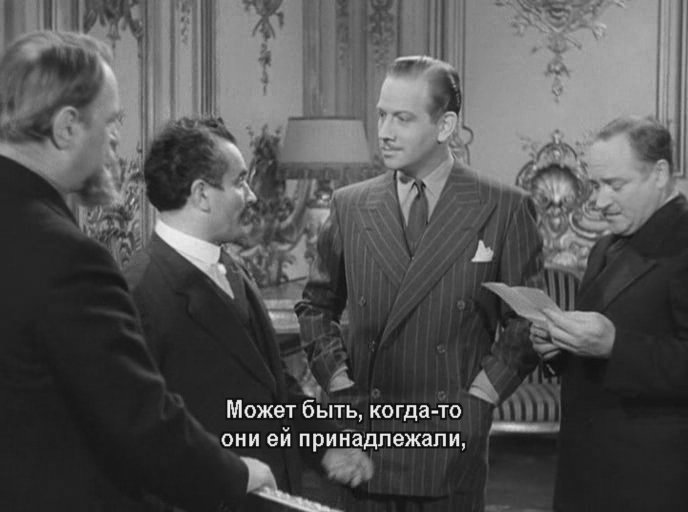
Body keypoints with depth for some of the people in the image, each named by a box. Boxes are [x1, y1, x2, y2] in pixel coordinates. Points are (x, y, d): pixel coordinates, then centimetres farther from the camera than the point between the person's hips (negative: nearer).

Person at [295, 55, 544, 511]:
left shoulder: (504, 211, -2)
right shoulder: (349, 207, 6)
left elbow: (525, 324, 2)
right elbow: (317, 306, 16)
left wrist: (478, 396, -6)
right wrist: (339, 382, 4)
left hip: (452, 440, -2)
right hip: (365, 430, 2)